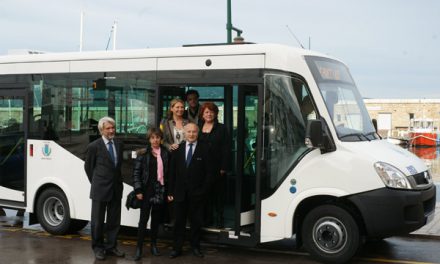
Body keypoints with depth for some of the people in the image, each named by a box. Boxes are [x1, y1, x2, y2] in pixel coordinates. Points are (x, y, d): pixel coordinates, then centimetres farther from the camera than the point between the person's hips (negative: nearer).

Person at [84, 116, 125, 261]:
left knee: (114, 220, 11)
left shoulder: (119, 144, 5)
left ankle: (111, 246, 24)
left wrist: (117, 180, 11)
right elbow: (88, 167, 1)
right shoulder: (94, 146, -10)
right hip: (100, 189, -5)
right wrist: (96, 182, 7)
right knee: (98, 221, 6)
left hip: (116, 188, 5)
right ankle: (98, 247, 19)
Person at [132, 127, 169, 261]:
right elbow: (136, 172, -3)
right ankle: (139, 248, 2)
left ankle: (154, 245, 22)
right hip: (147, 190, -2)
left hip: (161, 191, 3)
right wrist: (138, 190, -9)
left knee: (156, 219, 10)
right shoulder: (143, 153, -2)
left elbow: (168, 172, 6)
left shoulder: (165, 153, 5)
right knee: (144, 218, -3)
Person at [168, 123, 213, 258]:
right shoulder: (178, 148, 4)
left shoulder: (204, 149, -2)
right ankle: (177, 248, 16)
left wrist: (204, 190, -9)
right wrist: (170, 191, 0)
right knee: (179, 221, 8)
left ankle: (195, 247, 20)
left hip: (197, 192, -1)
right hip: (180, 191, 2)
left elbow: (208, 172, -3)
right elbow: (172, 171, 4)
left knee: (196, 221, 8)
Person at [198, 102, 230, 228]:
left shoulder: (221, 129, 2)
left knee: (218, 194, 2)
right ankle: (207, 218, 15)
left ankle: (219, 219, 10)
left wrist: (224, 167, -11)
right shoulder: (198, 129, 11)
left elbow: (226, 149, -3)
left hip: (217, 168, -3)